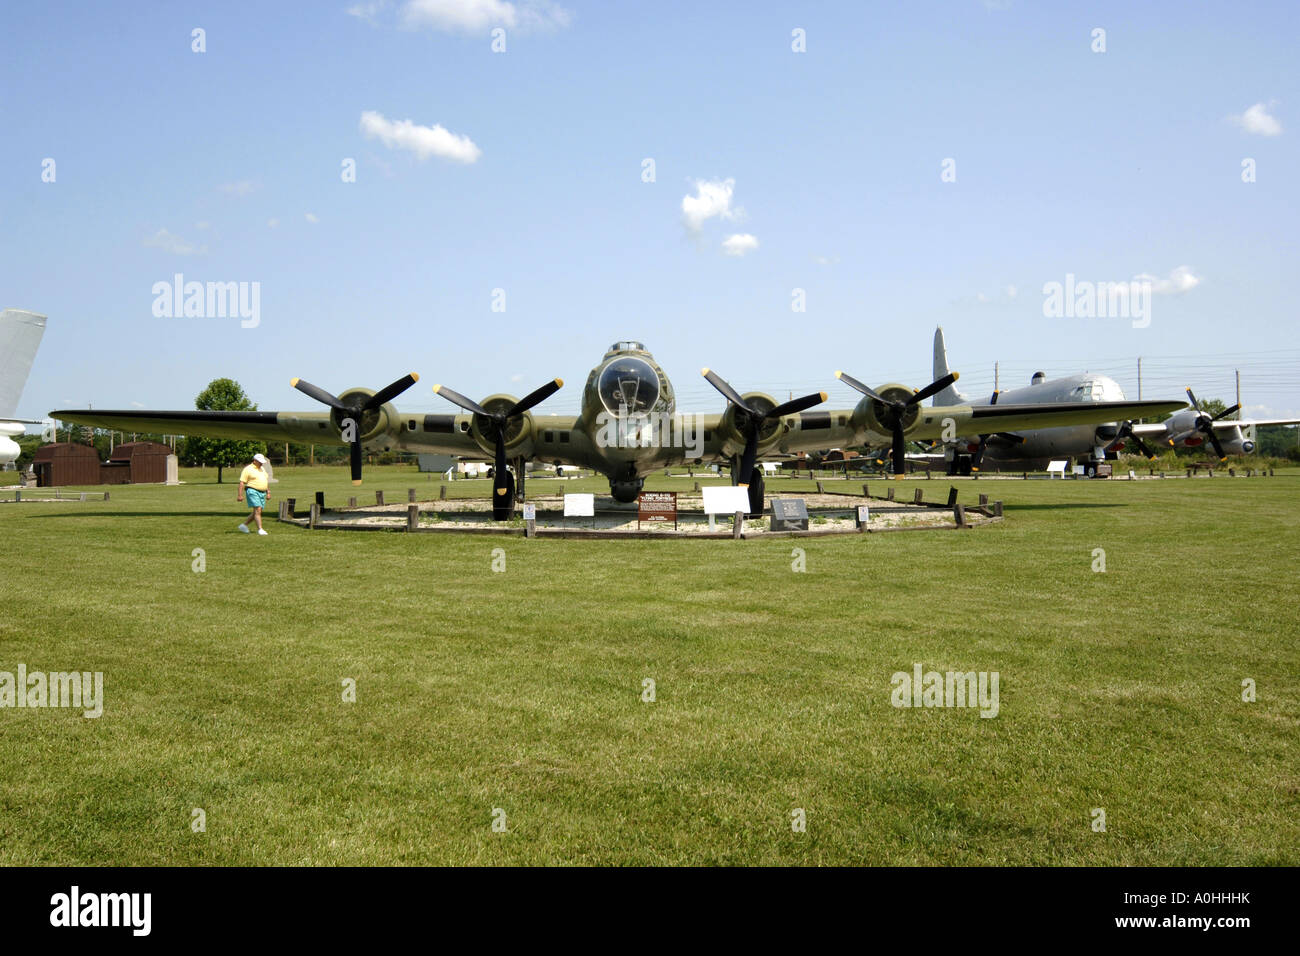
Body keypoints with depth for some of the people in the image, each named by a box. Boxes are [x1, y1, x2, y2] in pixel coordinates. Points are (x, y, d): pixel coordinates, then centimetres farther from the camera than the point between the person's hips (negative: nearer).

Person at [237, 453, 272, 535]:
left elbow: (266, 481, 25)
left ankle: (244, 525, 22)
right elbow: (242, 483, -9)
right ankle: (260, 529, -15)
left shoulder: (262, 469, 17)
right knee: (258, 510, -15)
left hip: (262, 493, 8)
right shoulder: (248, 469, -6)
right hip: (252, 491, -8)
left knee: (257, 512, 8)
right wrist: (240, 495, -14)